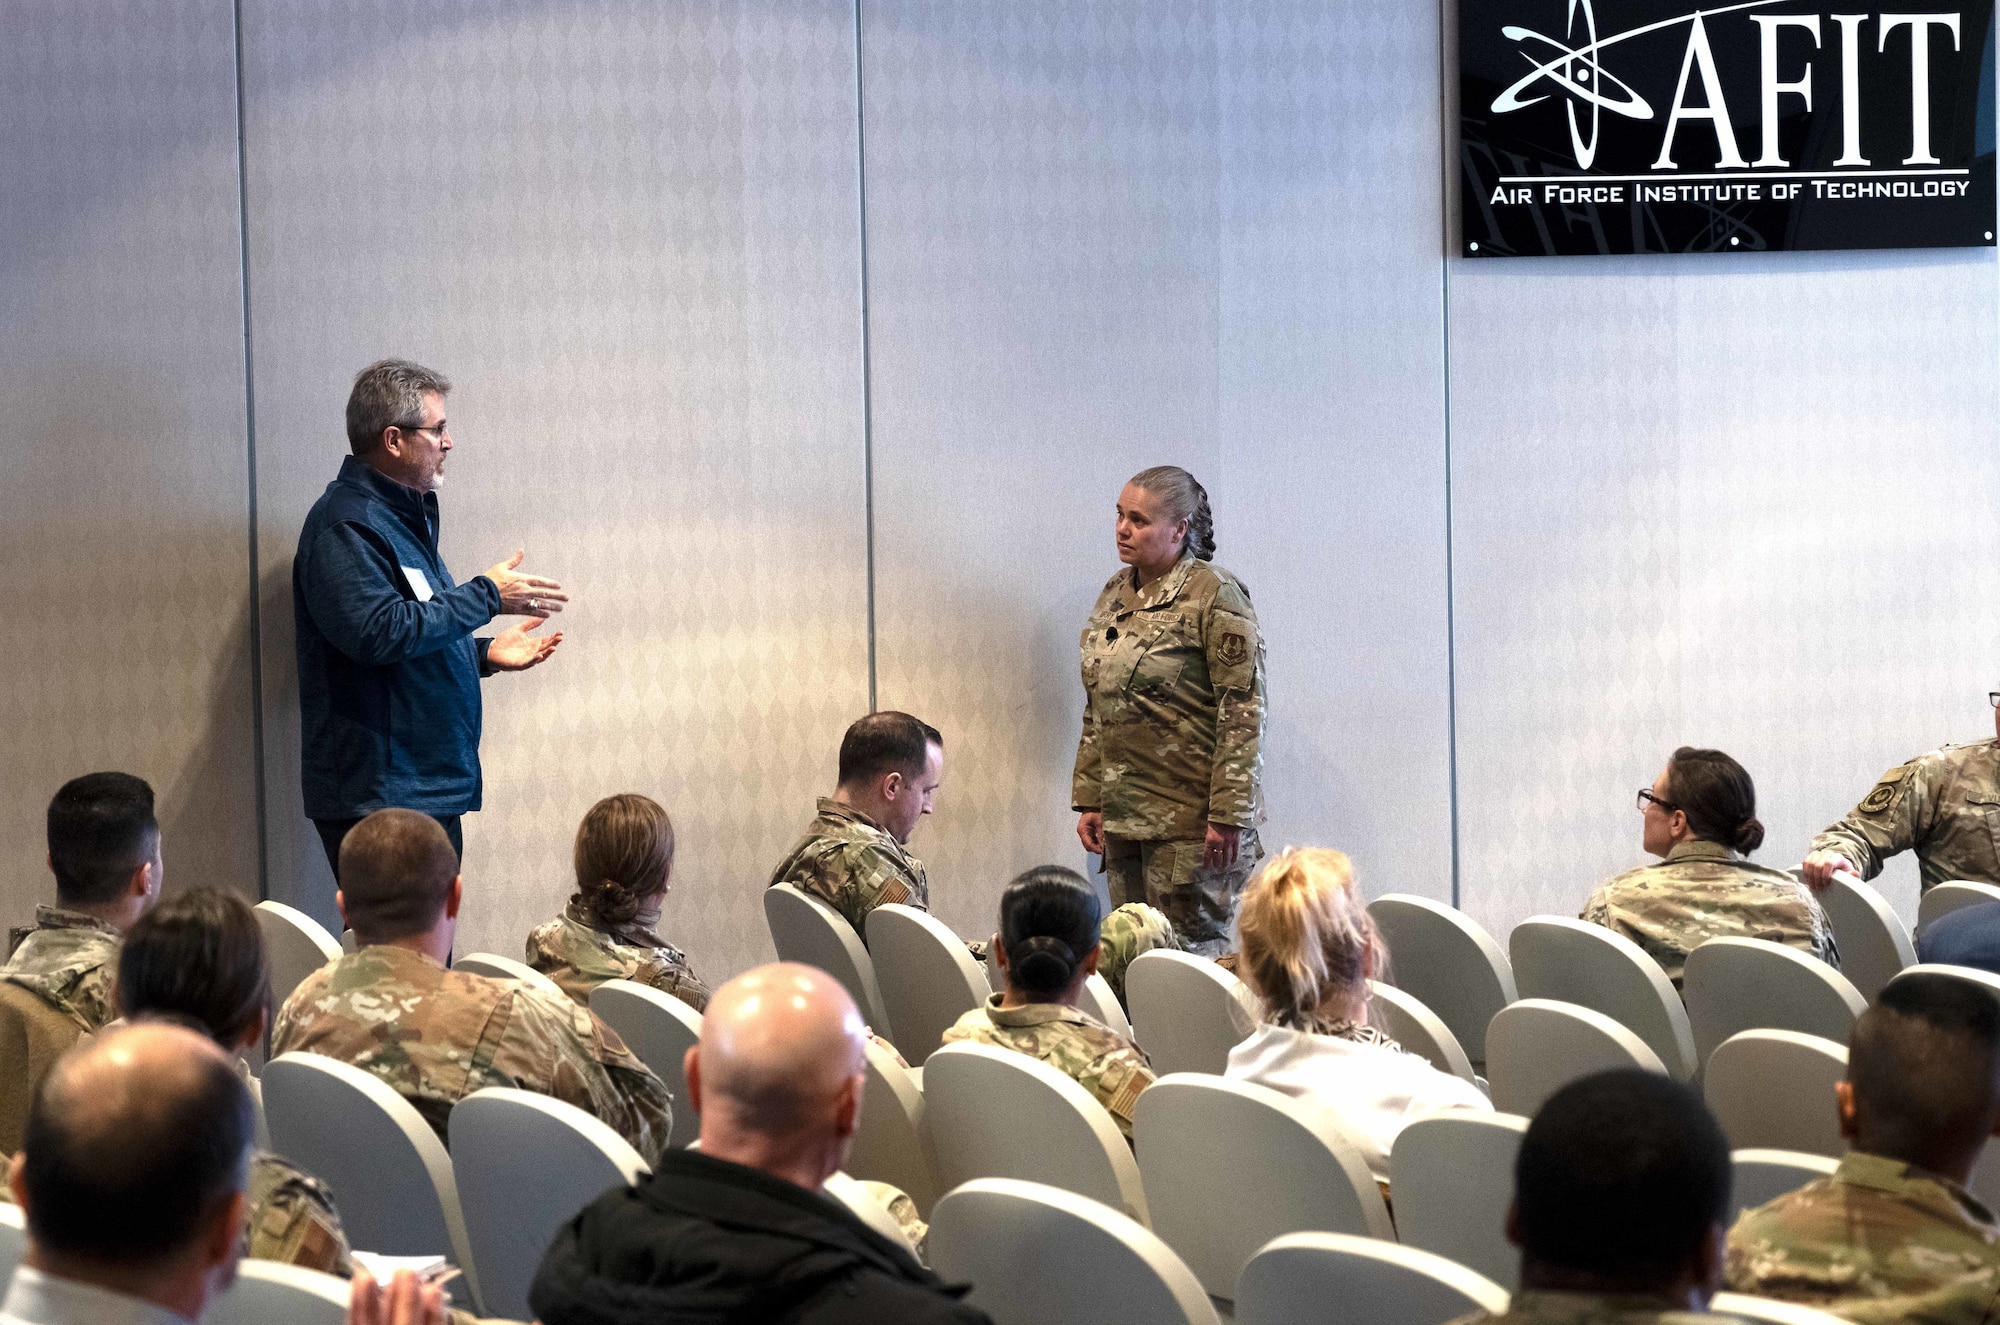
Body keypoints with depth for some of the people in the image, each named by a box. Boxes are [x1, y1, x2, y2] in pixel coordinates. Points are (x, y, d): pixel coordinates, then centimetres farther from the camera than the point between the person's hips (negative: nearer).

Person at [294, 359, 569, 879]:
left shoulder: (405, 517, 20)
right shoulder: (345, 523, -13)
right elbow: (377, 632, -27)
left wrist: (485, 653, 12)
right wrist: (486, 596, -18)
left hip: (433, 793, 10)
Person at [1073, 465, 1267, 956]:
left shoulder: (1214, 596, -9)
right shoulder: (1113, 596, 13)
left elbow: (1244, 711, -13)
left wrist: (1229, 816, -18)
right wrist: (1089, 800, 14)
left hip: (1190, 819, -7)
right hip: (1123, 816, 7)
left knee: (1192, 951, -5)